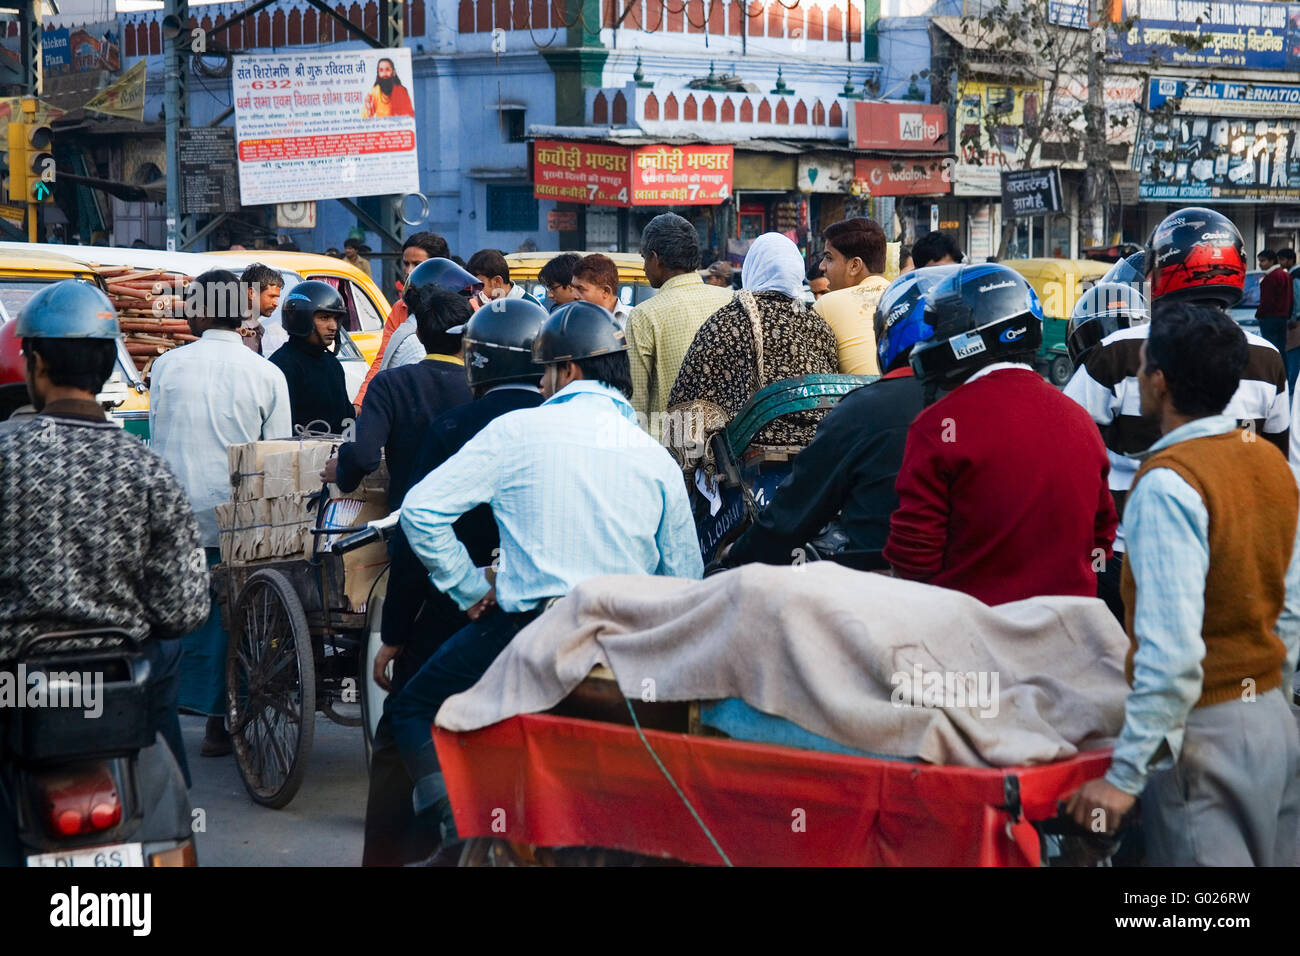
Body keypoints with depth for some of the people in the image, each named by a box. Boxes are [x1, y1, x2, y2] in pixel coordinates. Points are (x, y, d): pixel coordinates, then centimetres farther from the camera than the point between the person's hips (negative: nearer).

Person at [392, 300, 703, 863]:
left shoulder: (518, 431, -2)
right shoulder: (656, 458, 8)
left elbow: (421, 509, -4)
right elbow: (685, 578, 12)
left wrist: (470, 588, 4)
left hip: (527, 626, -4)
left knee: (415, 711, 13)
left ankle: (458, 835, -4)